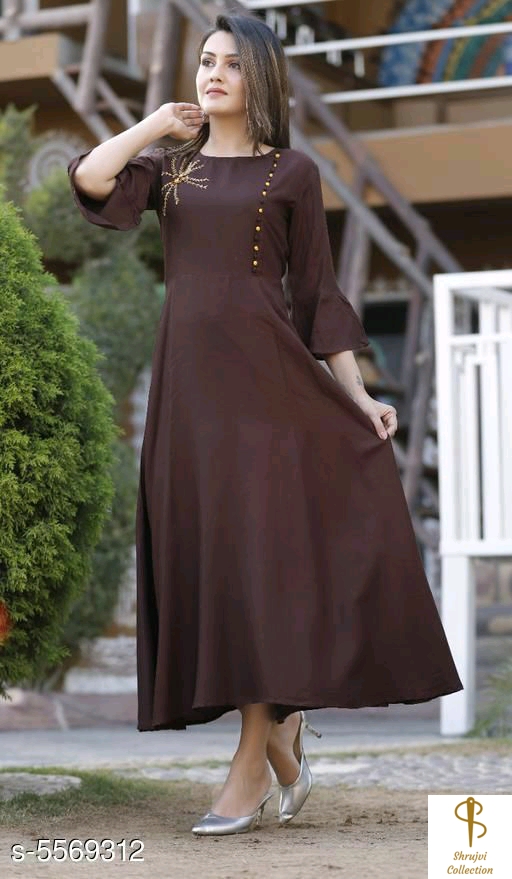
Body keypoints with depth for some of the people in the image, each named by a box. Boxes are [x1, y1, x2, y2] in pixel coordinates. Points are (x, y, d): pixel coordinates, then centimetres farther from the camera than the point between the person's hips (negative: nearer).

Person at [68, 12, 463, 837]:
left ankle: (251, 769, -7)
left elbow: (318, 293, 6)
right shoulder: (169, 167, 15)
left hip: (267, 374, -3)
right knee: (210, 561, 3)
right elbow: (89, 180, -6)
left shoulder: (293, 173, 7)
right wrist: (156, 125, 3)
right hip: (188, 378, 4)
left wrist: (357, 394, -1)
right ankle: (284, 740, 18)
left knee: (262, 554, -9)